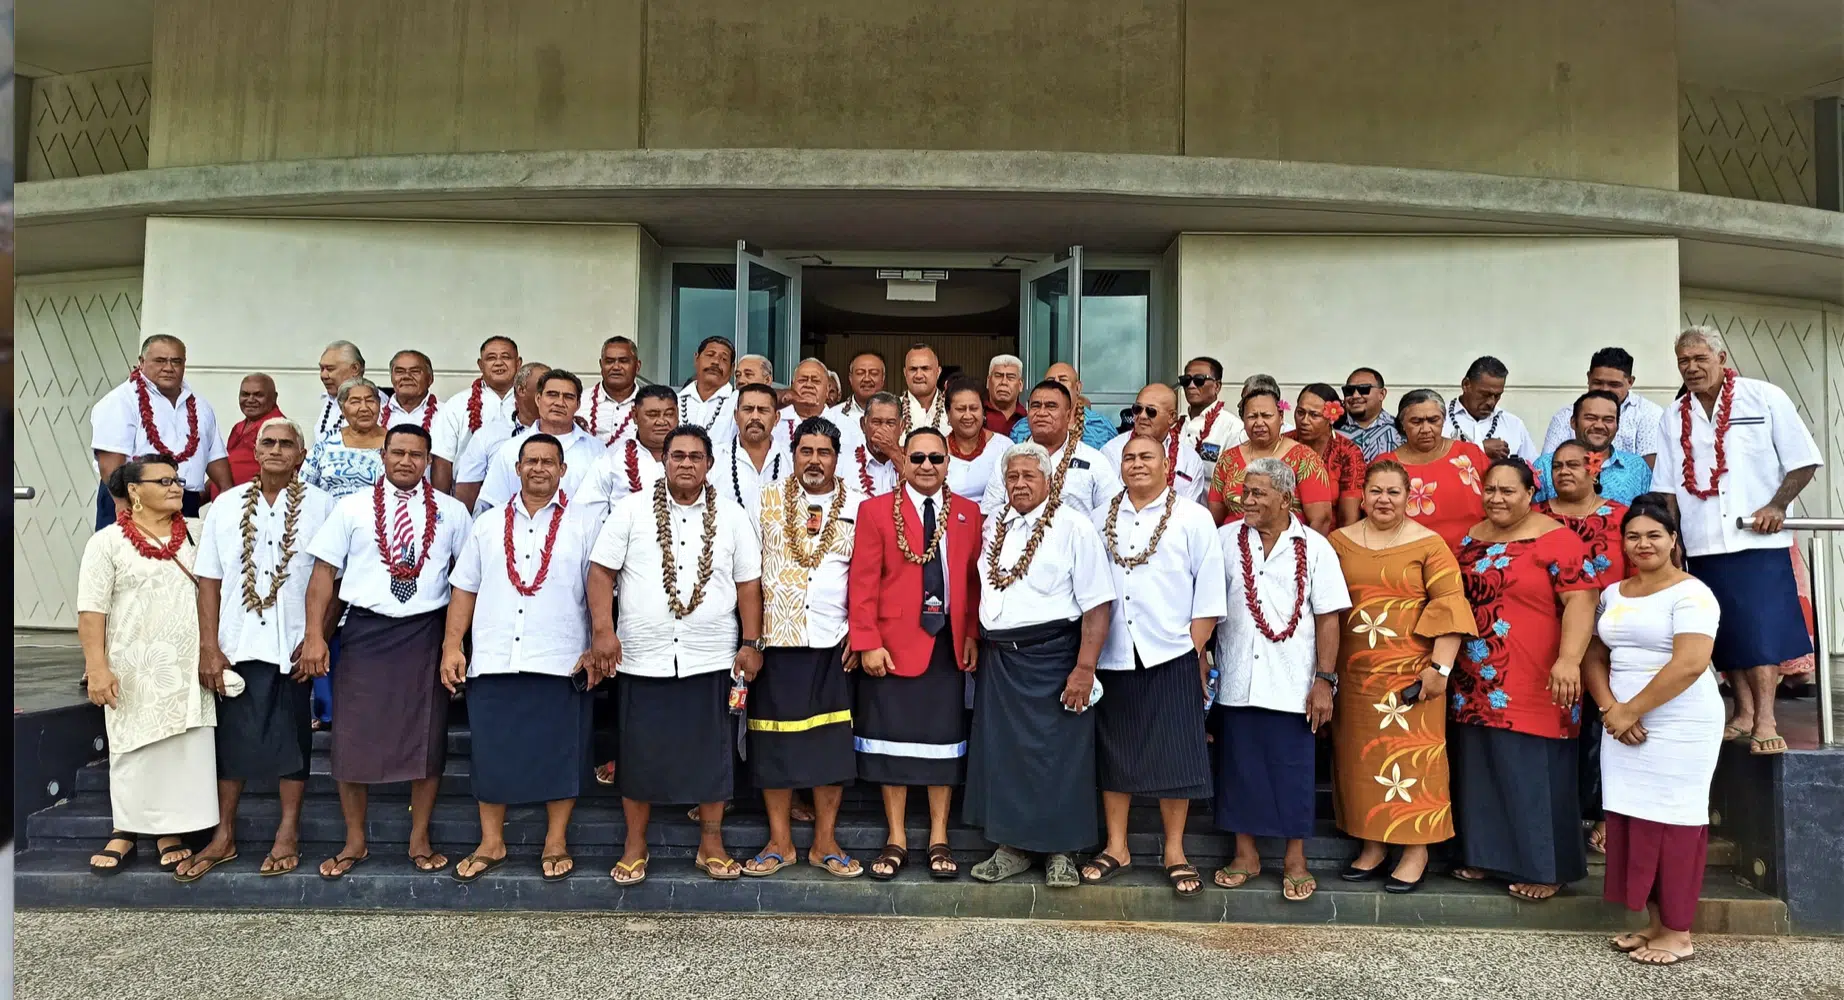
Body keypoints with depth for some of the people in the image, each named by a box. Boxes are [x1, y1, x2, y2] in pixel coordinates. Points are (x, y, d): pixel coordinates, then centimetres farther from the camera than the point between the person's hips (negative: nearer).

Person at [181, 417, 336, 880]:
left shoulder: (321, 505, -1)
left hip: (293, 647, -2)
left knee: (291, 736, 6)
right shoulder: (227, 505, 6)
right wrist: (209, 648, -1)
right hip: (237, 645, 2)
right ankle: (223, 836, 20)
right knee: (232, 737, 8)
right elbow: (209, 580, 5)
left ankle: (288, 835, 18)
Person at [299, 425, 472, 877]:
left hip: (426, 634, 0)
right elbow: (324, 570, 1)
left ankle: (420, 839, 22)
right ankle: (354, 841, 22)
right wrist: (314, 634, -8)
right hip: (365, 631, 0)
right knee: (353, 737, 5)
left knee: (427, 737, 6)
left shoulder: (452, 511, 4)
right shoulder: (352, 507, 3)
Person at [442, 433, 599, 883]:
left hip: (561, 661, -2)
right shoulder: (488, 524, 12)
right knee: (492, 751, 8)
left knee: (560, 753, 4)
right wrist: (451, 646, 4)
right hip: (493, 660, 2)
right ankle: (491, 844, 21)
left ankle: (556, 844, 17)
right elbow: (464, 589, 11)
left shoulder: (585, 525, 4)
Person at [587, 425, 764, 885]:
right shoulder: (631, 510, 2)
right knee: (640, 753, 7)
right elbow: (602, 571, 0)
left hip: (712, 658, 1)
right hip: (643, 658, -1)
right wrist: (602, 630, -10)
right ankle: (635, 846, 23)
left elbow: (748, 585, 6)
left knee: (713, 752, 7)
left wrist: (751, 644, 0)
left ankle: (712, 844, 21)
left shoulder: (731, 517, 6)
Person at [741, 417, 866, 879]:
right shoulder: (766, 500, 5)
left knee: (832, 740, 3)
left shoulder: (858, 507, 5)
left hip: (833, 641, 0)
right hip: (775, 638, 0)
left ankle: (825, 843, 15)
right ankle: (779, 842, 16)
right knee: (774, 738, 4)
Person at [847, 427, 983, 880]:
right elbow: (863, 582, -5)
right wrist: (867, 643, -11)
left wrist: (972, 635, -1)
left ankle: (939, 839, 20)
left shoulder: (968, 512, 8)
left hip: (948, 644, 2)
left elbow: (974, 579, 8)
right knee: (893, 738, 5)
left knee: (943, 739, 8)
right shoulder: (876, 510, 0)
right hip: (892, 646, -2)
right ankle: (896, 840, 17)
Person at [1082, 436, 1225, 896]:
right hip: (1111, 655, 3)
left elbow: (1209, 590, 0)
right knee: (1113, 752, 9)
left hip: (1171, 655, -3)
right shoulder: (1100, 520, 11)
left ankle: (1174, 853, 16)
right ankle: (1116, 848, 21)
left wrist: (1197, 649, -6)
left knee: (1174, 754, 2)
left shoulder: (1193, 517, 3)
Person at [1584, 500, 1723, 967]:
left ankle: (1678, 933, 9)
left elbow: (1690, 664, -20)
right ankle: (1654, 923, 19)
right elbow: (1594, 656, 12)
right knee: (1633, 820, 7)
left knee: (1670, 822, -2)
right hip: (1624, 727, 6)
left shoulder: (1691, 593, -9)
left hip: (1680, 727, -6)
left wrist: (1631, 711, -16)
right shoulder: (1612, 594, 12)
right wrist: (1610, 709, -6)